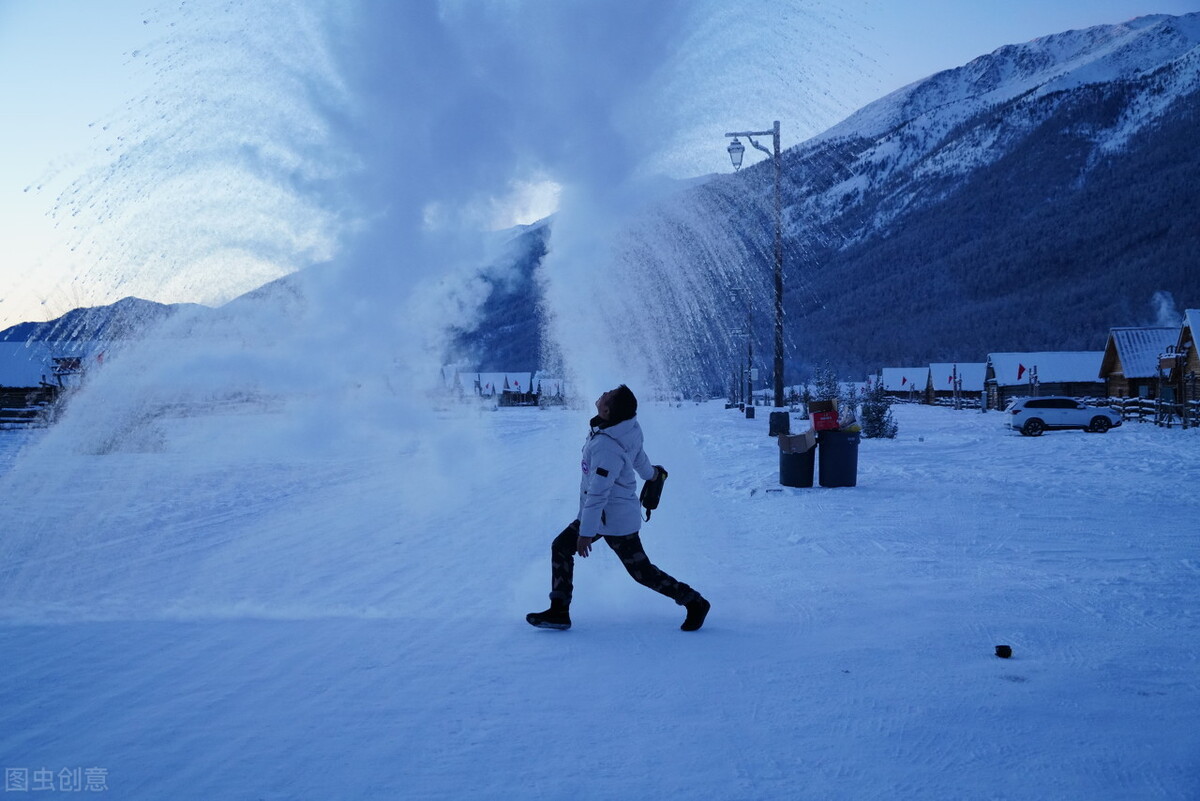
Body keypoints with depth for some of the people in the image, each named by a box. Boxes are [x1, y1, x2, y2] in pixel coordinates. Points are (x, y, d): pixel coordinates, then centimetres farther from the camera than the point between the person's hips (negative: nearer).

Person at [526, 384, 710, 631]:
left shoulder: (607, 447, -32)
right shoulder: (629, 427, -6)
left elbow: (598, 493, -29)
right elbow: (638, 454, 15)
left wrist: (586, 532, -23)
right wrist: (648, 472, 36)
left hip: (613, 519, -10)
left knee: (642, 571, 2)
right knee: (561, 547, 10)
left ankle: (694, 602, 17)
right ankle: (559, 611, 13)